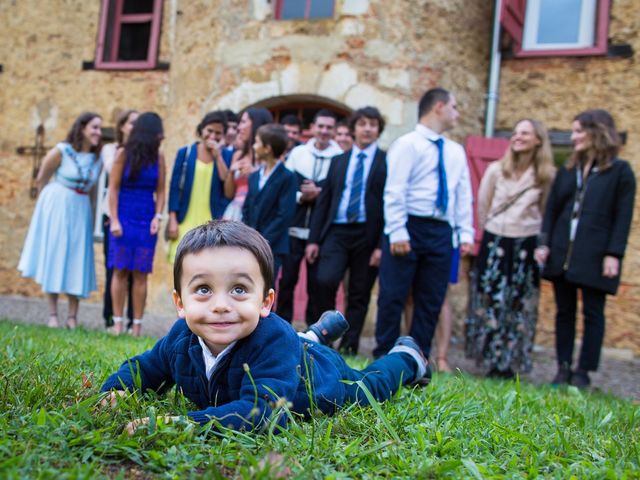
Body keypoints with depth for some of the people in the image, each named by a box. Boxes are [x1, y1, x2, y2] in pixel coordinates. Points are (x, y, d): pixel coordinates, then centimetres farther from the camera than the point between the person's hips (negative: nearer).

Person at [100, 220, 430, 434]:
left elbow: (263, 413, -61)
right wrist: (115, 389, -35)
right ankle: (315, 333, 59)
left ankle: (406, 356, 55)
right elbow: (144, 368, -13)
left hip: (324, 375, -4)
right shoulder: (181, 338, -32)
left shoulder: (273, 340, -51)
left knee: (368, 385, 30)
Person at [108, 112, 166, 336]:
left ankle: (137, 326, 3)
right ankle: (117, 322, 4)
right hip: (124, 217, -2)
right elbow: (113, 188, -2)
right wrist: (114, 220, -8)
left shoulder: (158, 156, 4)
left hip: (146, 220, 2)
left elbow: (160, 191, 6)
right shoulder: (123, 154, -2)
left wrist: (158, 216, -7)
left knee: (141, 273, 1)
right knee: (120, 271, -1)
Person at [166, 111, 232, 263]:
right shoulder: (185, 153, 5)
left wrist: (218, 156, -9)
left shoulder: (226, 156, 6)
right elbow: (175, 188, 4)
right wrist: (173, 220, -2)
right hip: (186, 223, 0)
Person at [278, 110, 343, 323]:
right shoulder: (297, 152, 5)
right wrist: (300, 196, -11)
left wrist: (320, 194, -18)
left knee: (316, 283, 7)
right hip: (294, 228, 2)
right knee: (287, 279, 6)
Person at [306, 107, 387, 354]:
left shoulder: (387, 162, 2)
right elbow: (323, 201, 12)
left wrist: (382, 245, -11)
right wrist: (313, 239, 5)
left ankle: (348, 347, 14)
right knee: (324, 281, -16)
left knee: (359, 295, 3)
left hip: (368, 235, -2)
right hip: (336, 232, 2)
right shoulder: (338, 161, 15)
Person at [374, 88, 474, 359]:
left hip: (441, 233, 6)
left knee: (431, 300, 7)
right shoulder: (407, 144, -3)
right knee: (393, 296, -3)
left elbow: (463, 194, 14)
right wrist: (397, 232, -17)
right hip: (410, 227, -6)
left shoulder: (456, 152, 16)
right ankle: (384, 357, 9)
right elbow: (395, 191, -10)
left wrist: (466, 233, 4)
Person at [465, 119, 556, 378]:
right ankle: (493, 361, 11)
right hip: (495, 243, 1)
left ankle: (510, 363, 10)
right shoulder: (496, 170, 0)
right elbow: (482, 207, 8)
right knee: (490, 301, 1)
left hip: (527, 247, 0)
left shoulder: (547, 175, -2)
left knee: (520, 306, 3)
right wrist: (490, 233, 12)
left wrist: (541, 244, 4)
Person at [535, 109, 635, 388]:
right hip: (562, 253, 5)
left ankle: (583, 372, 8)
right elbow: (551, 210, 12)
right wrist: (544, 244, 1)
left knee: (593, 313, 2)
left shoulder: (620, 171, 0)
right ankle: (563, 368, 15)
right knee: (564, 311, 8)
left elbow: (623, 217, -5)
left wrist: (613, 254, -12)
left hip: (595, 257, -4)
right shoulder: (567, 171, 13)